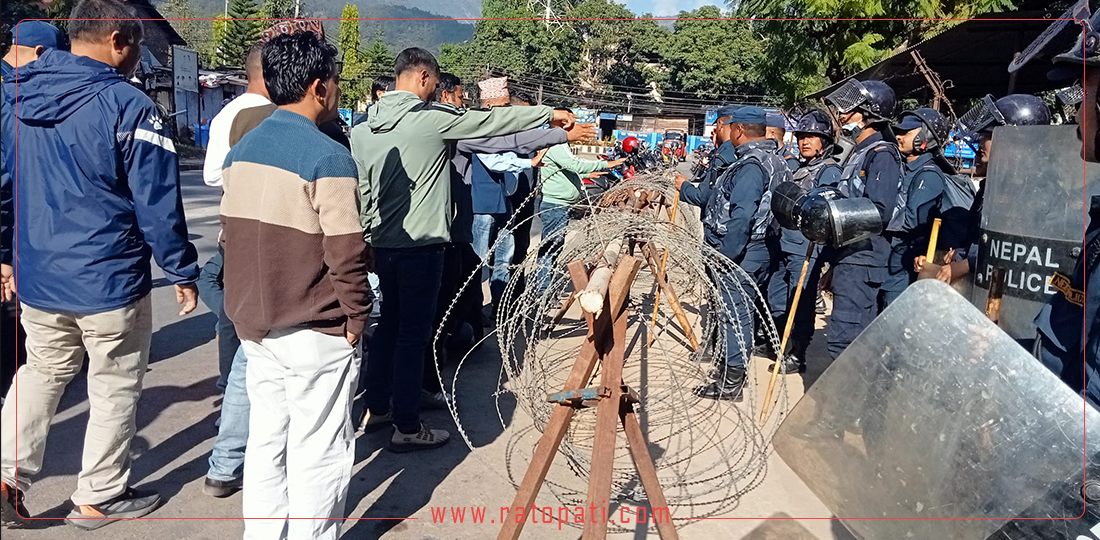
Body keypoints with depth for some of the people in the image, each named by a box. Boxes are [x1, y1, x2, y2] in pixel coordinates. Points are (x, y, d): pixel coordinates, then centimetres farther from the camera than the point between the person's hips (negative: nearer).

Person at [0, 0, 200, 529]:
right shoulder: (128, 106, -15)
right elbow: (157, 203, -15)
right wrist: (182, 271, -5)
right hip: (110, 280, -6)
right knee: (115, 388, 10)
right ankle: (98, 498, 22)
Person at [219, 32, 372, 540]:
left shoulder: (241, 150, 7)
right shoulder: (328, 157, -17)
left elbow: (230, 236, 12)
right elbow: (346, 252, -18)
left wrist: (252, 306, 19)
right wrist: (356, 317, -5)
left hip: (255, 326, 8)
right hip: (314, 333, -7)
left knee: (266, 442, 17)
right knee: (318, 453, 5)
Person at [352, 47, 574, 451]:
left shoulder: (364, 128, 7)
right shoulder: (433, 118, -11)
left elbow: (362, 190, 9)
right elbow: (495, 121, -5)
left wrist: (367, 235, 18)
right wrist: (549, 113, 6)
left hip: (382, 241, 7)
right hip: (420, 243, -7)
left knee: (390, 323, 20)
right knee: (414, 332, 0)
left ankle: (375, 409, 29)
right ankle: (407, 428, 7)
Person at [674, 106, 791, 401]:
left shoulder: (751, 165, -19)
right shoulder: (774, 161, 14)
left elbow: (741, 217, -26)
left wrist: (726, 255, -25)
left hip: (738, 253, -10)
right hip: (756, 250, 10)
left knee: (735, 313, -4)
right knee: (737, 311, 18)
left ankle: (731, 383, 4)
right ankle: (730, 367, 31)